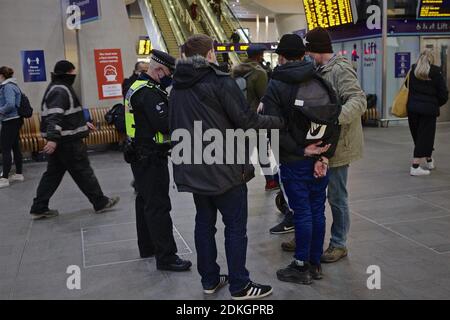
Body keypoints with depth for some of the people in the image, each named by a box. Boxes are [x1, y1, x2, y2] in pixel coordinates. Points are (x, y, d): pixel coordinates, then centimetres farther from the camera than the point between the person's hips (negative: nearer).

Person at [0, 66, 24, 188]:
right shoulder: (12, 86, 16)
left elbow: (10, 104, -24)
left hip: (10, 122, -10)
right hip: (15, 120, 10)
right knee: (15, 147, 14)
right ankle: (18, 174, 22)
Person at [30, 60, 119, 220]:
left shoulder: (58, 88, 18)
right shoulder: (60, 91, -16)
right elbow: (54, 117, -29)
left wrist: (84, 124, 35)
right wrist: (52, 138, -38)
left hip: (60, 140, 10)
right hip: (68, 141, -10)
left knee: (53, 173, 13)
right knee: (83, 172, 0)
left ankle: (39, 208, 16)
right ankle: (101, 203, 11)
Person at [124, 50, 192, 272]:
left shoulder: (138, 87, 13)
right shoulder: (149, 93, -19)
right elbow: (165, 124, -25)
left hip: (140, 155, 11)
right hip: (151, 159, -11)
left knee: (145, 200, 18)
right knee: (159, 206, -7)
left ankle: (147, 246, 30)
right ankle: (166, 257, -2)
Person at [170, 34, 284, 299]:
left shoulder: (178, 86, 10)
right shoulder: (220, 81, -13)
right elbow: (246, 120, -15)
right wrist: (280, 121, -3)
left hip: (194, 168, 7)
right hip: (223, 168, -7)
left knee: (204, 223, 14)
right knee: (236, 226, 2)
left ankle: (210, 279, 23)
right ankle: (240, 286, 9)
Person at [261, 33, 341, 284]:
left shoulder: (276, 87, -9)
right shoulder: (323, 83, 3)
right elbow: (335, 122, -2)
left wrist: (301, 151, -14)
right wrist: (324, 156, -4)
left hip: (294, 163, -4)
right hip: (320, 160, 5)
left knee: (302, 213, 2)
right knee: (317, 211, 12)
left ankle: (301, 268, 14)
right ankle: (315, 264, 24)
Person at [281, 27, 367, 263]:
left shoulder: (340, 69, -15)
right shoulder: (320, 70, 12)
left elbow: (359, 101, -26)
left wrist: (335, 117, -43)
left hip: (337, 145, -9)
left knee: (336, 197, 4)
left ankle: (339, 245, 19)